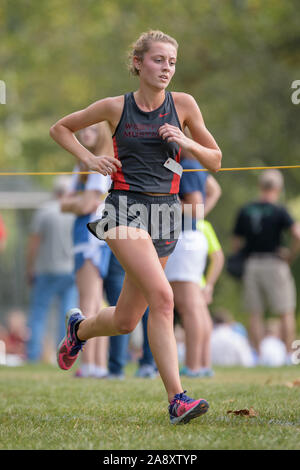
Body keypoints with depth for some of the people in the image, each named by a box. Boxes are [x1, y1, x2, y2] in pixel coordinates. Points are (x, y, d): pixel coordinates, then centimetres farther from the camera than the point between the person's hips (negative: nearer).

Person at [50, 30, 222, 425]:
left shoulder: (183, 105, 5)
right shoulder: (116, 107, 0)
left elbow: (215, 160, 10)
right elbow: (59, 128, 14)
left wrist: (185, 142, -8)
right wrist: (89, 158, -1)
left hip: (166, 213, 4)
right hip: (126, 207, -4)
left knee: (125, 321, 10)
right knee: (162, 296, -25)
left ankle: (79, 327, 45)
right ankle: (177, 398, -26)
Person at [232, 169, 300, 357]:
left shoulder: (244, 211, 5)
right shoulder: (278, 211, -8)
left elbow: (236, 244, 9)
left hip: (251, 263, 4)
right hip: (275, 264, -4)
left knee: (255, 315, 8)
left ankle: (258, 355, 5)